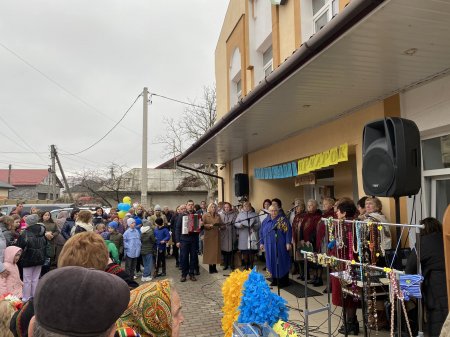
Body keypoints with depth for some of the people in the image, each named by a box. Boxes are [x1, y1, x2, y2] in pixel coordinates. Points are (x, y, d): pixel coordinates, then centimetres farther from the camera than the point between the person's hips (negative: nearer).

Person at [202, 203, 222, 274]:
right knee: (209, 251, -3)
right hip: (209, 235, -3)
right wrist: (209, 225, -19)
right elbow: (202, 225, -7)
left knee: (216, 250, 2)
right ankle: (210, 268, 3)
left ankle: (214, 267, 10)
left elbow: (221, 224, 14)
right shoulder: (205, 215, 0)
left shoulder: (218, 216, 11)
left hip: (216, 235, 3)